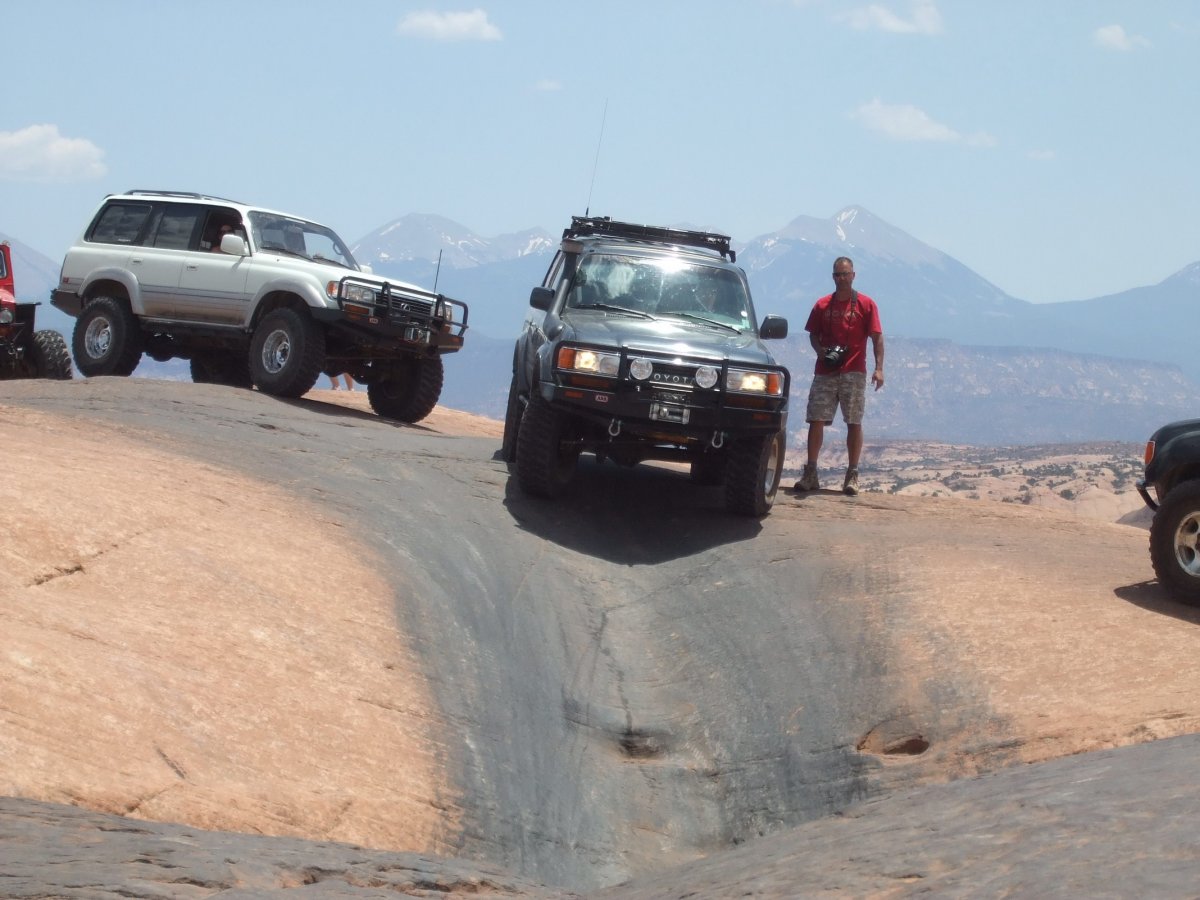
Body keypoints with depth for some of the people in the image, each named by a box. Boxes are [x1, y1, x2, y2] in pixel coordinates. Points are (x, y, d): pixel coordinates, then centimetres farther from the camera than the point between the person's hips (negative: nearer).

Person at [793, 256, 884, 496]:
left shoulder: (866, 304, 2)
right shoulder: (822, 305, 10)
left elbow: (877, 337, -1)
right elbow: (813, 335, 17)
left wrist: (879, 368, -11)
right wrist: (820, 350, -6)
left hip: (854, 374, -2)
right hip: (824, 373, 2)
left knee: (854, 423, -2)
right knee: (816, 420, -2)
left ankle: (852, 476, 3)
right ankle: (810, 474, 2)